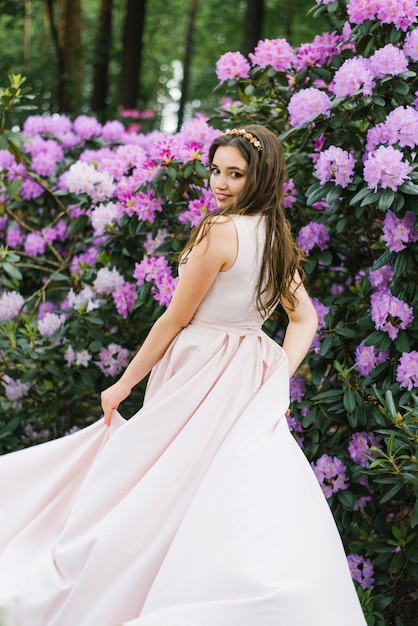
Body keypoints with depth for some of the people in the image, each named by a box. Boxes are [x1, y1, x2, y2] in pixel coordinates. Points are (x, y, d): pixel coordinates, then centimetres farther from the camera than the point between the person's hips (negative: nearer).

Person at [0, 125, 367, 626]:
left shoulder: (221, 230, -17)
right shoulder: (277, 237, 7)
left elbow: (174, 321, -13)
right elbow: (304, 319, 11)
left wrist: (123, 385, -4)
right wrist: (279, 376, 4)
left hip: (201, 375, -7)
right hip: (250, 387, 7)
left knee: (153, 503, 3)